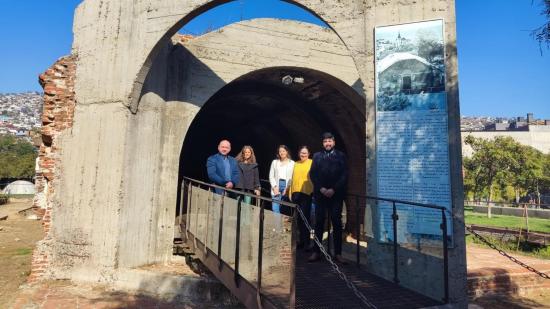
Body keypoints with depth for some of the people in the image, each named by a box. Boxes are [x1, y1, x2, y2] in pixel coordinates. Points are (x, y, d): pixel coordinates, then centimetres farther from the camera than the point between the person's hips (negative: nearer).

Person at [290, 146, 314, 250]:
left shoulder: (312, 163, 1)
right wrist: (291, 193, 13)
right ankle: (301, 240, 20)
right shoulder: (295, 164, 17)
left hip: (306, 193, -5)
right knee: (299, 218, 10)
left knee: (305, 217, -3)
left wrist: (314, 192, -15)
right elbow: (293, 179, 17)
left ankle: (306, 242, 5)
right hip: (296, 193, 5)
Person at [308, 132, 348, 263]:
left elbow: (344, 175, 0)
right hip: (320, 193, 1)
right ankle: (316, 252, 11)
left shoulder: (341, 156, 7)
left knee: (337, 223, 1)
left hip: (336, 194, -1)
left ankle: (338, 253, 8)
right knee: (319, 222, 4)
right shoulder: (317, 156, 12)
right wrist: (321, 188, -7)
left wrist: (334, 189, -10)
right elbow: (312, 174, 5)